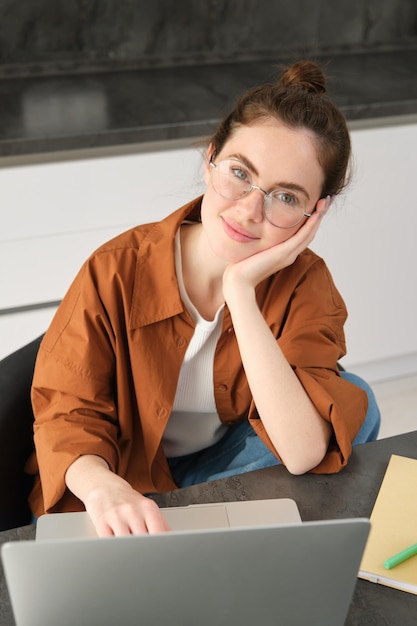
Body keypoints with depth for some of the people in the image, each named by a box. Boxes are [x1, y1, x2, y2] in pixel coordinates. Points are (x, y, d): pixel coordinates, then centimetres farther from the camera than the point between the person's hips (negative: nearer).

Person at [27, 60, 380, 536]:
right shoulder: (117, 272, -21)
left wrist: (240, 290, -36)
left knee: (353, 401, -20)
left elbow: (303, 453, -31)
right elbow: (67, 412, -17)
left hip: (223, 471, 3)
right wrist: (101, 485, -42)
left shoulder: (304, 282, -18)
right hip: (124, 481, -2)